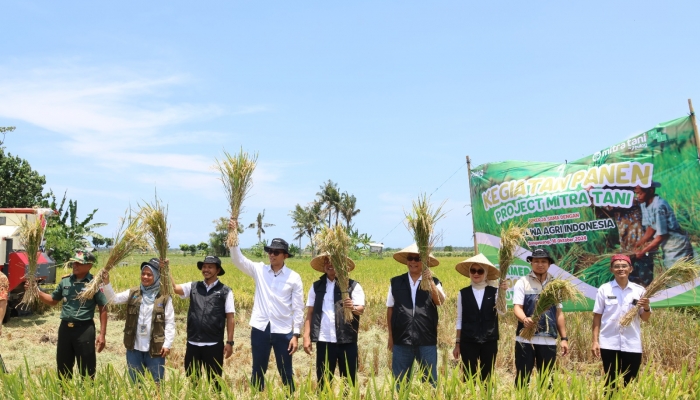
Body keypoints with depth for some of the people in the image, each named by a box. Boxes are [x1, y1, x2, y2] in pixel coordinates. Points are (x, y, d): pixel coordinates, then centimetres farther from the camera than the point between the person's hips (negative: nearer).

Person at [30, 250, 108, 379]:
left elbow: (103, 309, -7)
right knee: (63, 368, 16)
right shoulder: (65, 281, 6)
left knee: (86, 371, 4)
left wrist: (102, 334, -11)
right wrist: (36, 291, 3)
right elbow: (53, 300, 19)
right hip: (65, 327, 5)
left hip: (84, 329, -5)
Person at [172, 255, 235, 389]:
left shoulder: (225, 291, -1)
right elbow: (174, 288, -7)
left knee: (214, 381, 8)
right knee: (191, 379, 13)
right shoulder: (193, 287, 7)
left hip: (214, 345, -3)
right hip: (193, 344, 3)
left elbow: (230, 318, -2)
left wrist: (229, 342, -5)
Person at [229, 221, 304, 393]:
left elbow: (298, 308, -2)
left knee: (286, 374, 9)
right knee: (258, 372, 12)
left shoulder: (294, 277, -3)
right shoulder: (259, 270, 3)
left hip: (283, 331, -2)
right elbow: (238, 259, -8)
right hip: (260, 329, 2)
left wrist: (296, 335, -6)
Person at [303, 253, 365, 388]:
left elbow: (361, 310, -9)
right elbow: (309, 313, 9)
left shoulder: (353, 286, 1)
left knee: (349, 382, 4)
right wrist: (307, 337, 2)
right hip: (324, 341, 2)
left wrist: (353, 308, -31)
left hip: (347, 340, -2)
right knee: (323, 382, 8)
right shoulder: (316, 286, 9)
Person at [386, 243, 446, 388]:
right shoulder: (396, 282, 5)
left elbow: (440, 302, -16)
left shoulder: (434, 282, 2)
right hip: (401, 339, 1)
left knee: (430, 380, 8)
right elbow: (390, 309, 9)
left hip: (427, 340, -1)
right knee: (400, 381, 10)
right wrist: (390, 335, 8)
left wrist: (429, 281, -27)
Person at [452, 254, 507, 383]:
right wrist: (457, 343, 5)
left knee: (487, 378, 7)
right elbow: (459, 320, 6)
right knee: (469, 378, 2)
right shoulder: (463, 293, 3)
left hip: (489, 341, 0)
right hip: (468, 342, 0)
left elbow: (502, 312, -14)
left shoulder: (494, 292, 1)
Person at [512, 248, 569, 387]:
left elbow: (559, 313, 15)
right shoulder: (522, 282, 0)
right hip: (525, 339, -3)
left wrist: (564, 338, 11)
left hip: (549, 340, 3)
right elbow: (517, 307, -9)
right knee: (522, 378, 0)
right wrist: (524, 319, -31)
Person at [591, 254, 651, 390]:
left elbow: (645, 318, 6)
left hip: (632, 345, 1)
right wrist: (595, 341, -1)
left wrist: (646, 308, -15)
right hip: (609, 344, -1)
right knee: (611, 382, 3)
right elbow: (597, 316, 3)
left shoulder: (639, 290, 3)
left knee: (629, 383, 6)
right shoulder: (604, 289, 1)